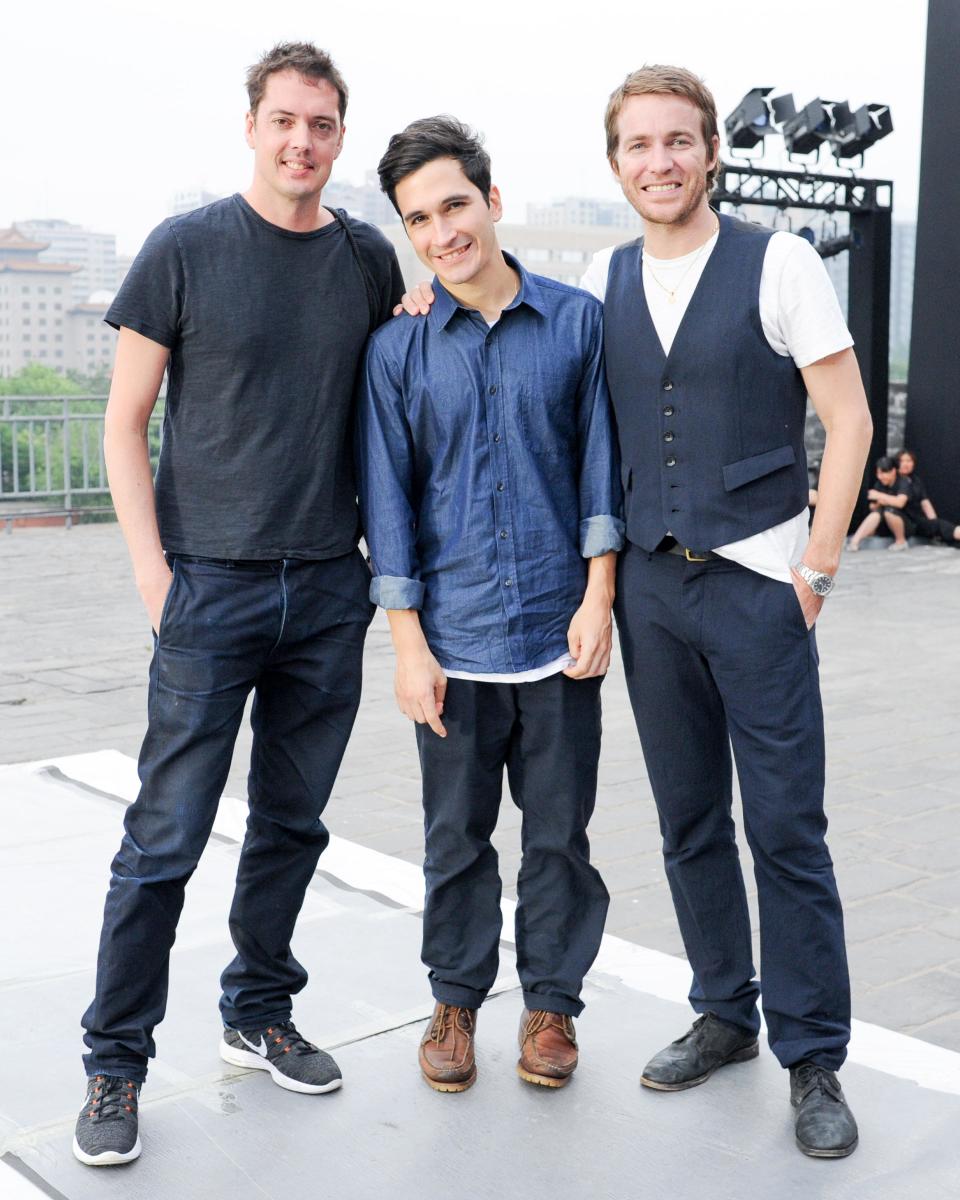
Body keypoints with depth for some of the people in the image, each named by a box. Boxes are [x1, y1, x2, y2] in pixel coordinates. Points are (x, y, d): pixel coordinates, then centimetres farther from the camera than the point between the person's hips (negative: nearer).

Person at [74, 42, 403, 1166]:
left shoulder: (369, 259, 7)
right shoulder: (185, 249, -3)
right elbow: (125, 422, 0)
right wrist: (151, 567, -8)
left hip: (330, 588, 4)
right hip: (211, 586, -4)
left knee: (292, 823, 13)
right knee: (165, 838, -1)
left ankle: (257, 1012, 31)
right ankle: (115, 1064, 13)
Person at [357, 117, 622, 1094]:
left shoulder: (577, 322, 1)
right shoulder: (396, 351, 2)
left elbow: (600, 463, 3)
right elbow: (387, 499, 1)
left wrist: (599, 598, -4)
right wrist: (408, 643, -3)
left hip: (560, 635, 0)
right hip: (454, 639, 0)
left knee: (558, 833, 10)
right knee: (456, 837, 11)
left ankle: (551, 1002, 27)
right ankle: (455, 1000, 29)